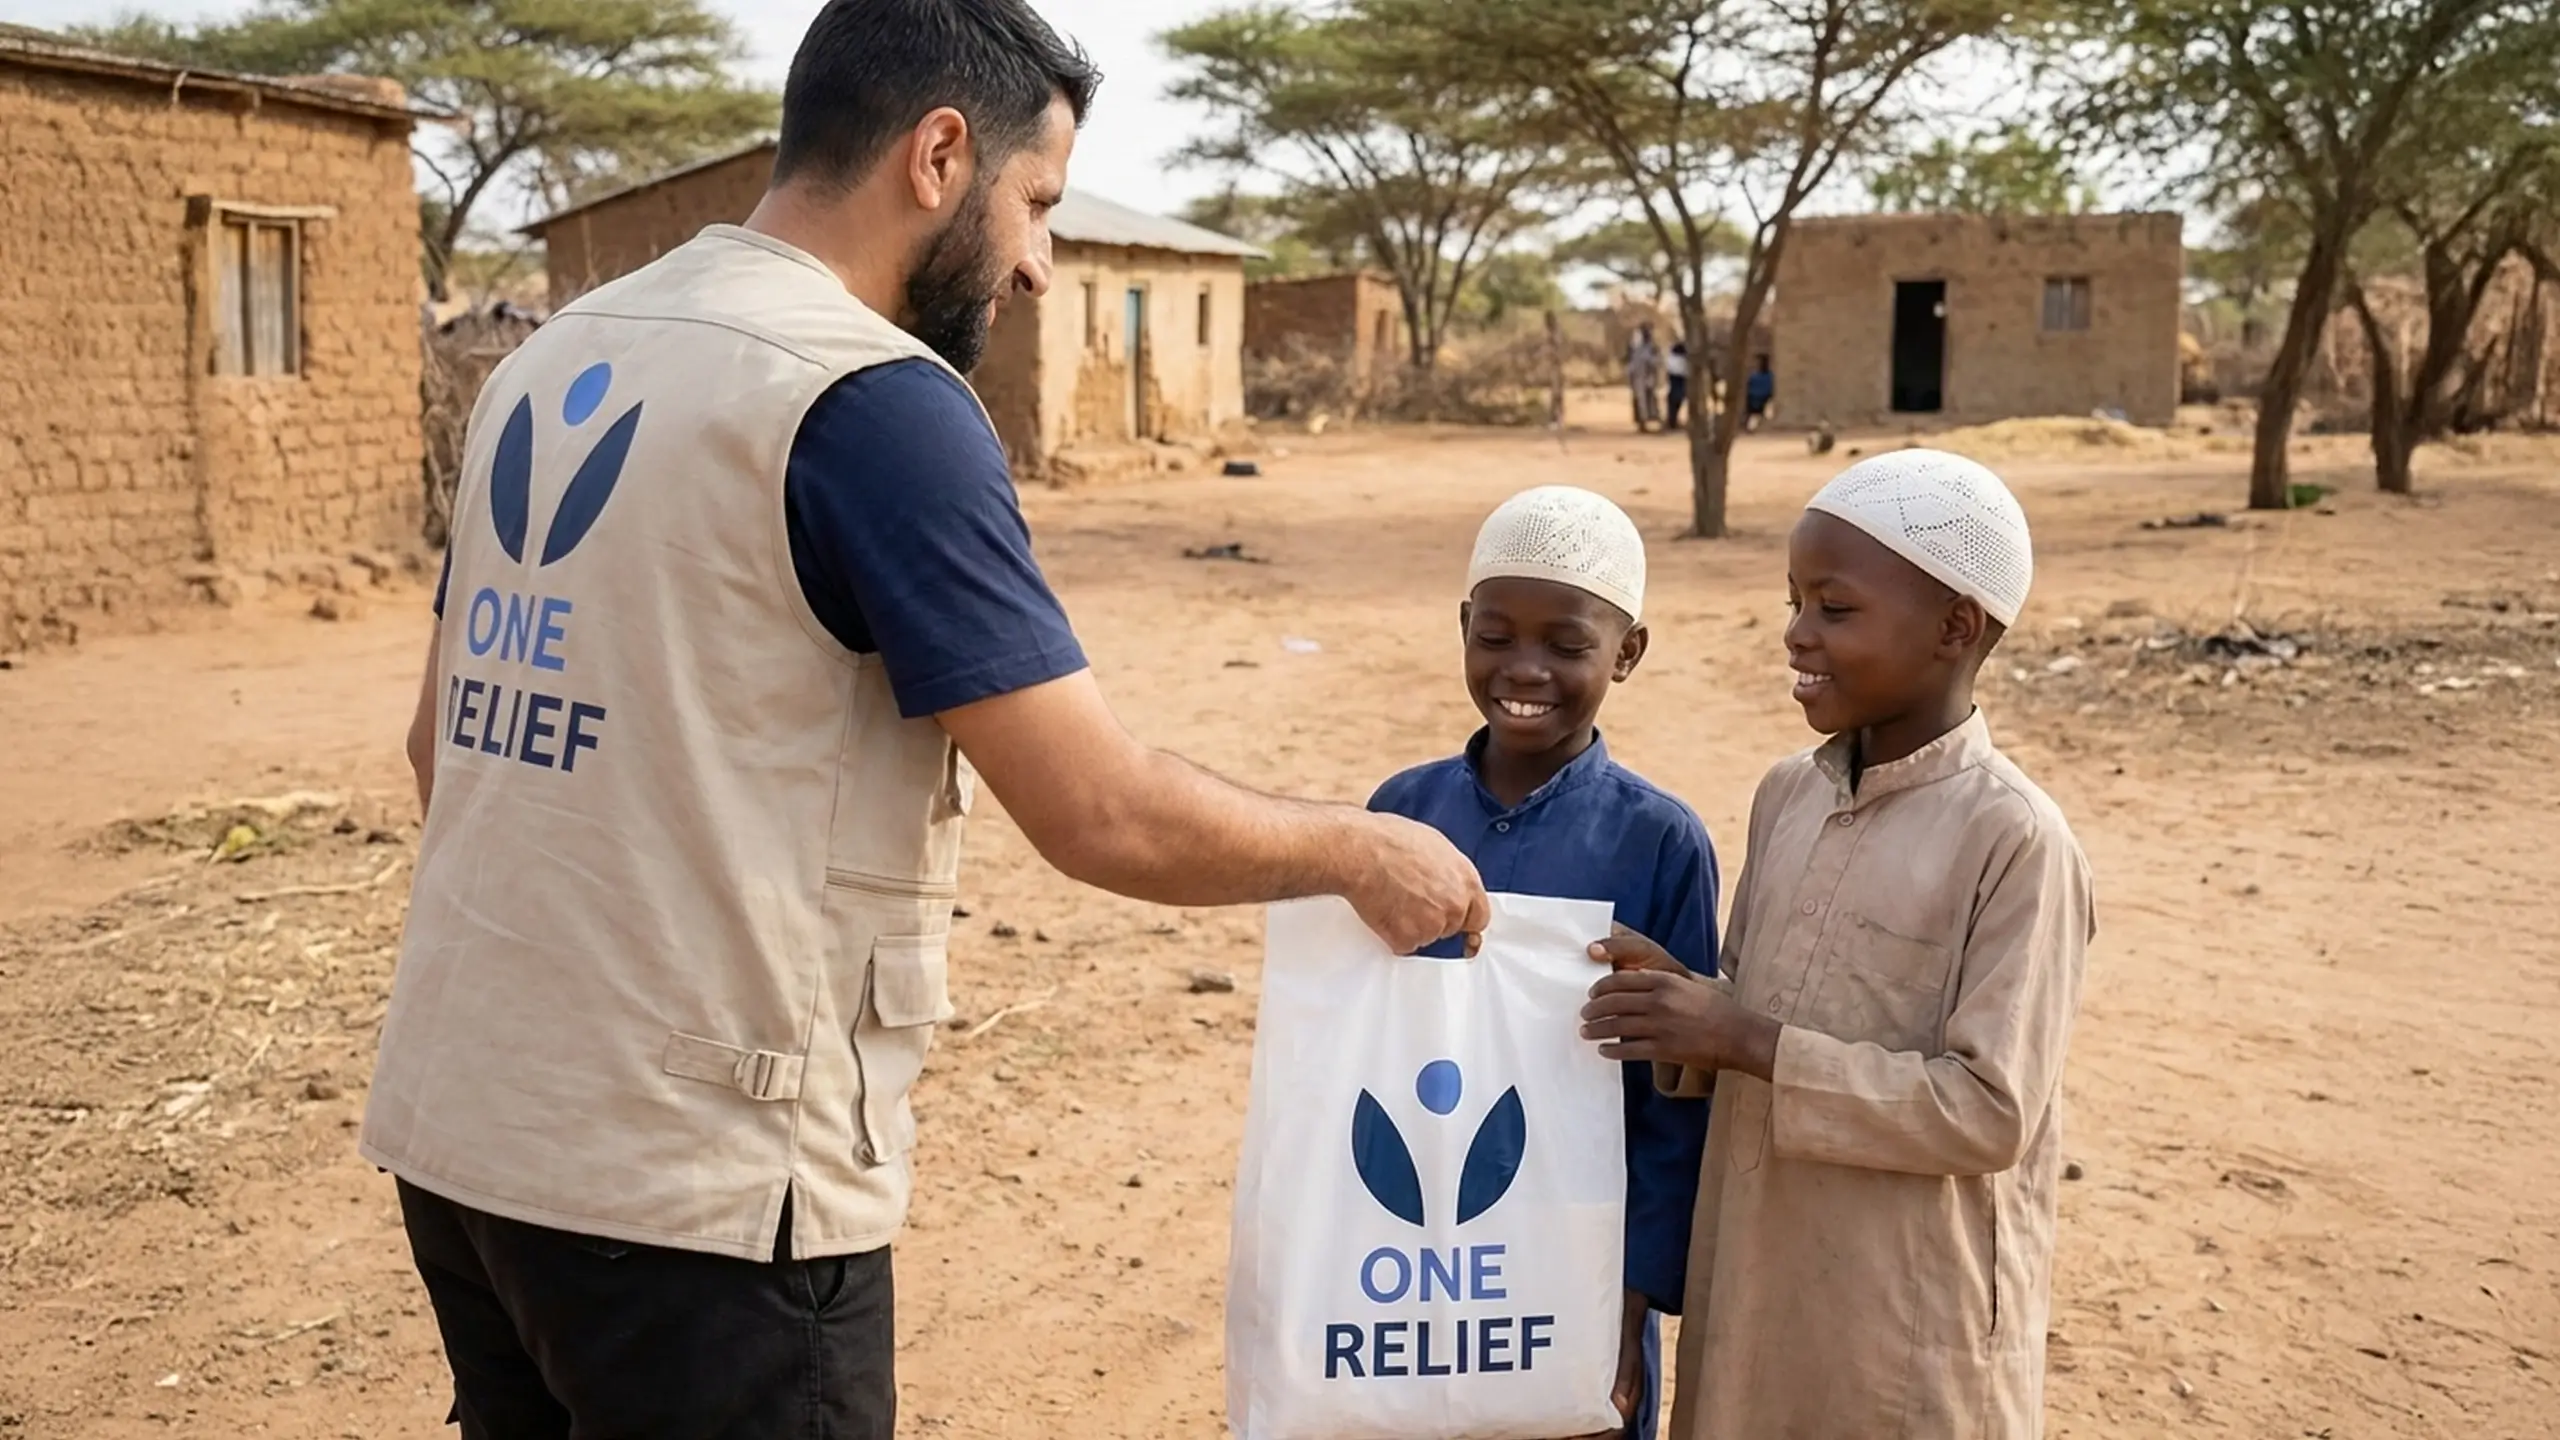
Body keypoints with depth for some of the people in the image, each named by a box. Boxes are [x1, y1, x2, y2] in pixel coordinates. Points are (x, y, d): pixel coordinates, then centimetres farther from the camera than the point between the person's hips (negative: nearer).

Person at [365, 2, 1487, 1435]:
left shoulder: (555, 361, 9)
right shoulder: (874, 400, -17)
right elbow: (1105, 815, -19)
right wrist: (1364, 850, -3)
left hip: (461, 1127, 8)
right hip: (686, 1181, -8)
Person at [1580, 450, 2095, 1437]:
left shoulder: (2015, 840, -17)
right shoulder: (1787, 796, 3)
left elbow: (1989, 1110, -20)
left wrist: (1744, 1043, -24)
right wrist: (1687, 1011, -9)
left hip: (1916, 1322, -6)